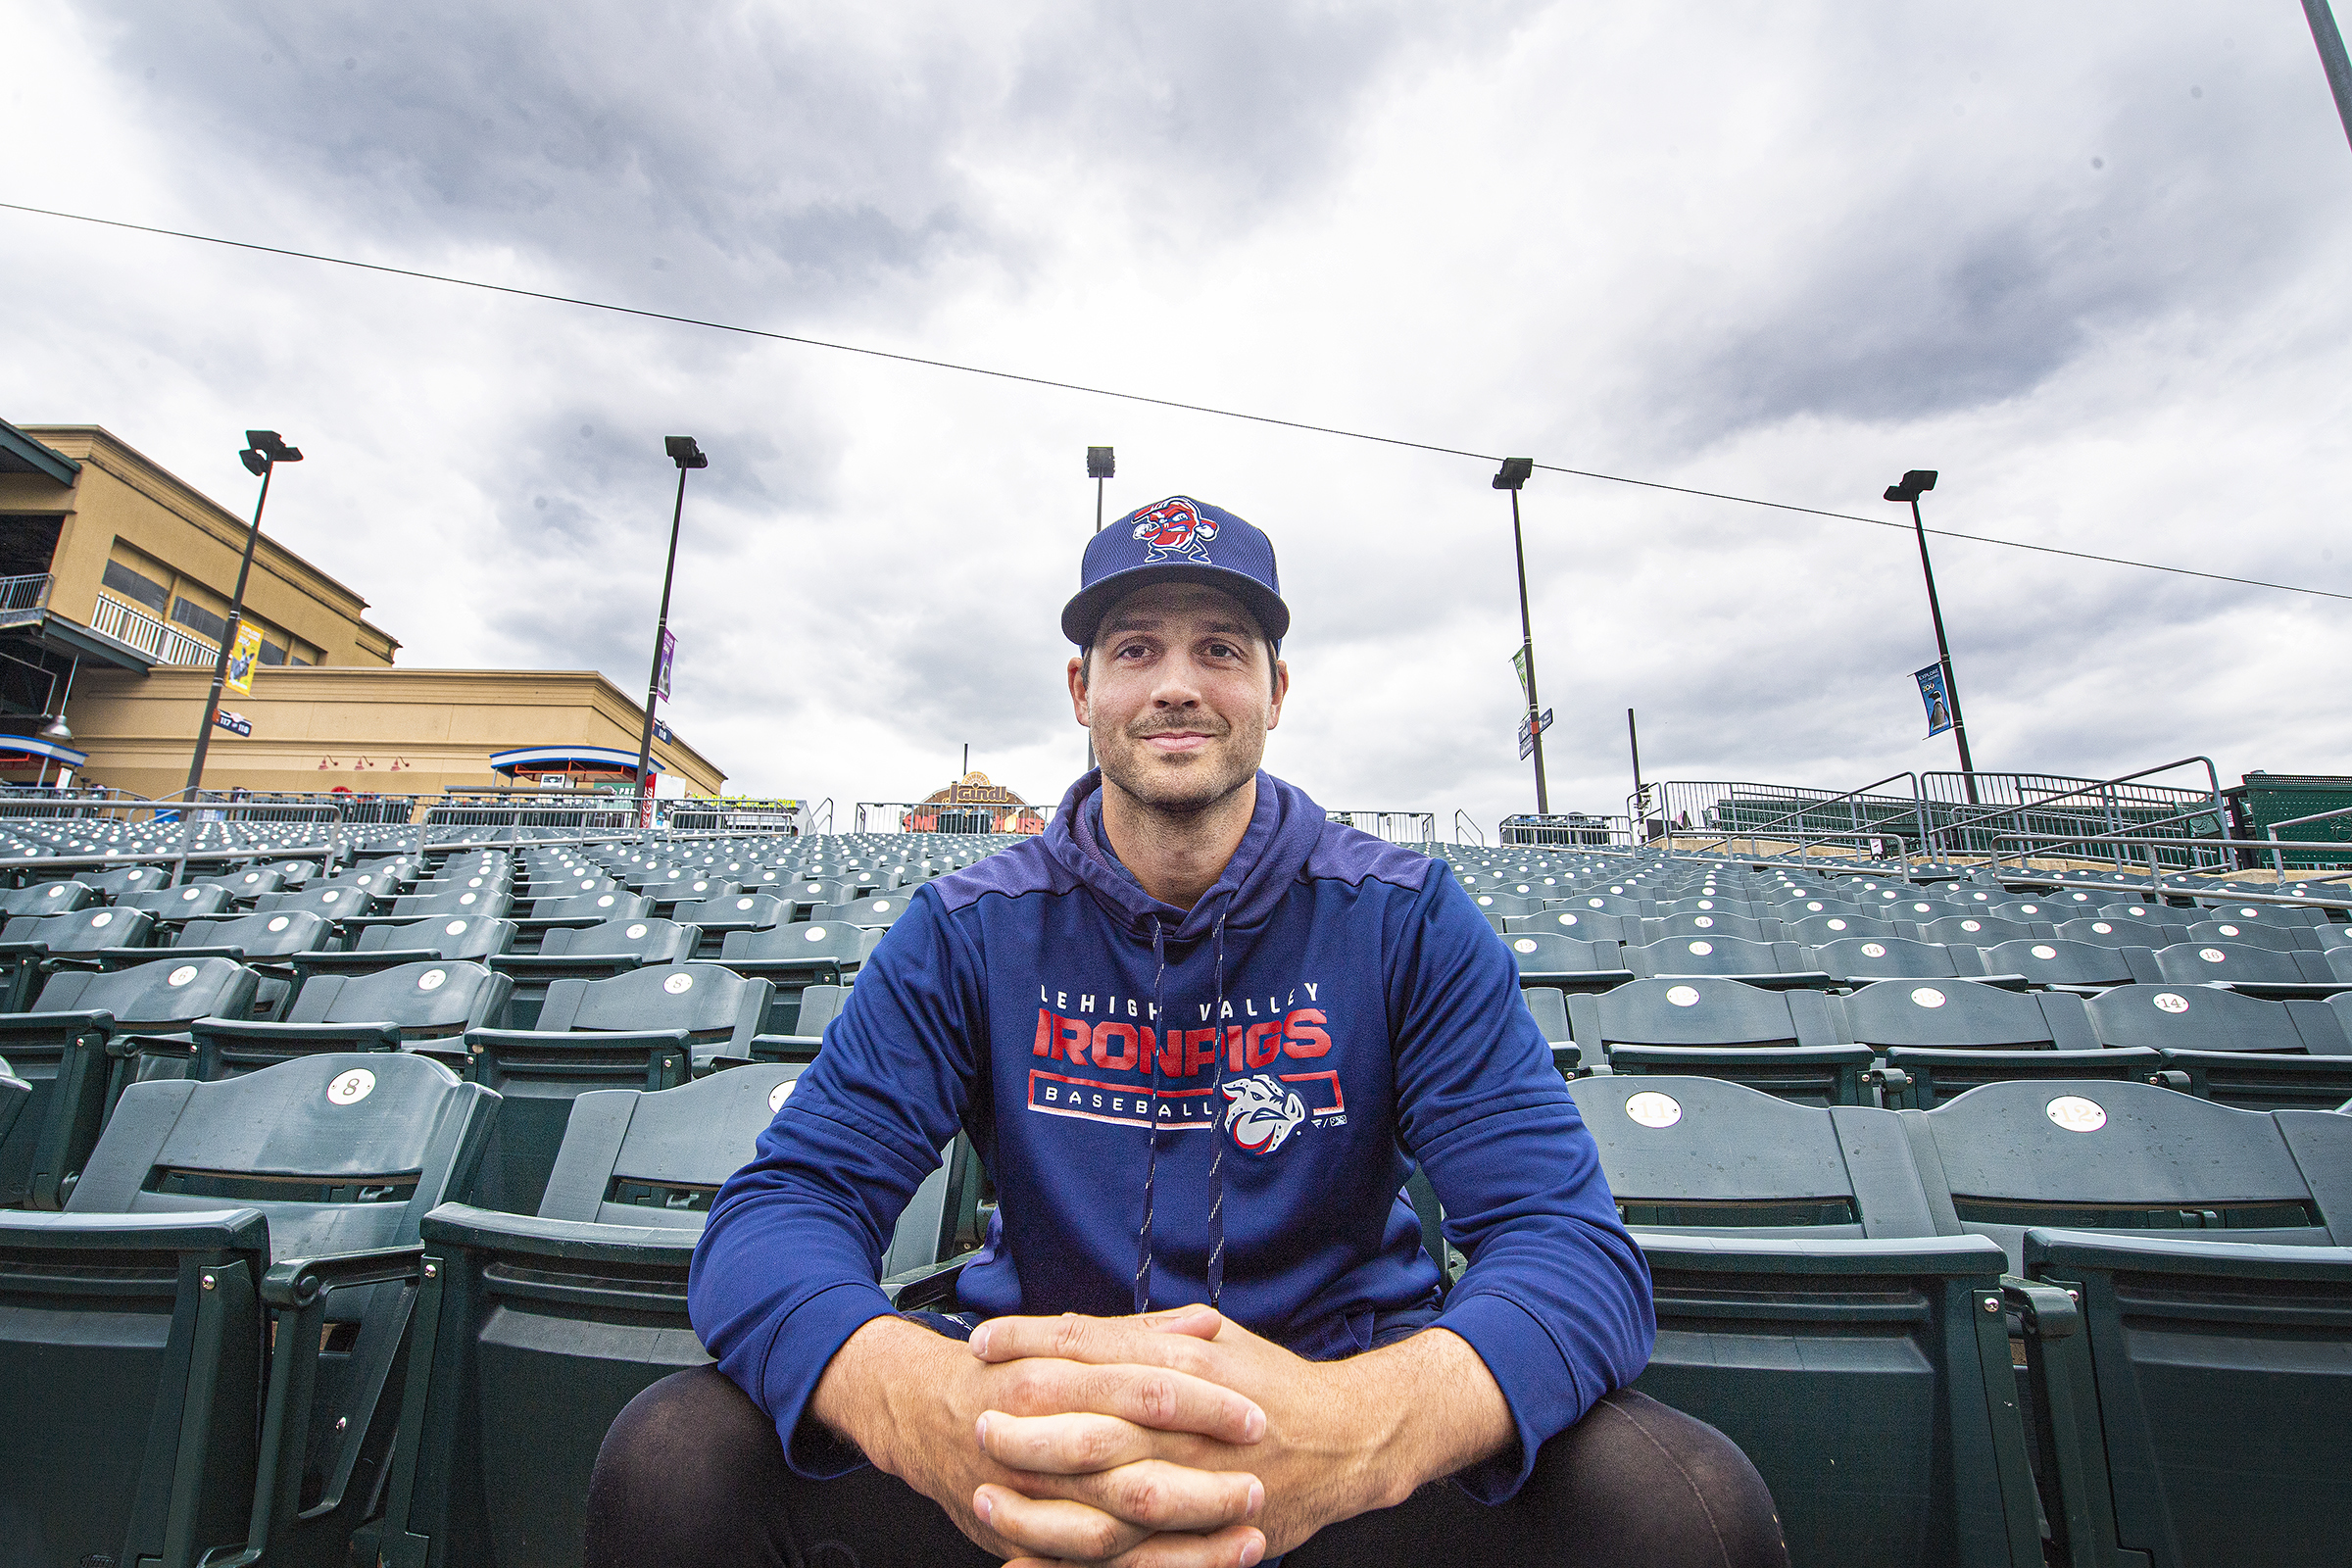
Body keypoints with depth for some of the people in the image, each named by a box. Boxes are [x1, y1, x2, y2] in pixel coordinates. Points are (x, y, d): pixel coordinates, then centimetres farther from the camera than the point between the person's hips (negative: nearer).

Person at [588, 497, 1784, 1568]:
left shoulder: (1405, 922, -10)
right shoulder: (968, 931, -7)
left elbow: (1570, 1244, -17)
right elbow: (778, 1213, -14)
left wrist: (1351, 1429, -41)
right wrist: (920, 1398, -38)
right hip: (1038, 1394, 1)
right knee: (671, 1461, -20)